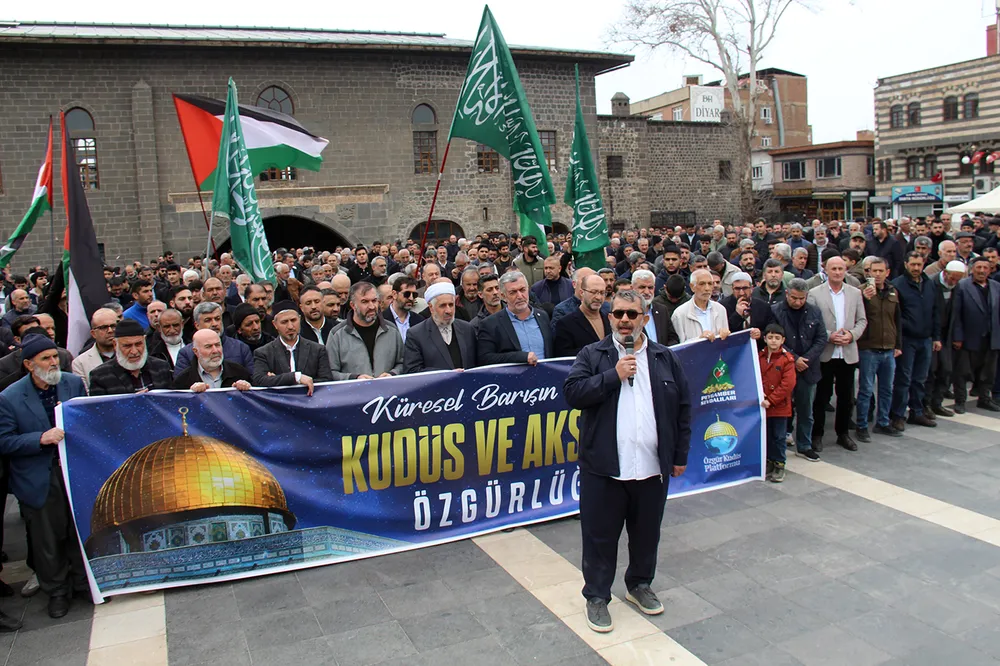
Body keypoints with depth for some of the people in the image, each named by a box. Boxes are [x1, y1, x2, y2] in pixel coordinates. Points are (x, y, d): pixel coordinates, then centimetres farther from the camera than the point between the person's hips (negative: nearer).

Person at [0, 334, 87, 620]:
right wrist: (41, 438, -23)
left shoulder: (74, 383, -1)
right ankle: (56, 591, 30)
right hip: (39, 481, -2)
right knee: (47, 538, 10)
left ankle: (84, 582, 34)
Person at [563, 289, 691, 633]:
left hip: (653, 466, 3)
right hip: (604, 466, -3)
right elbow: (572, 392, -14)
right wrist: (614, 376, -18)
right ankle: (596, 596, 24)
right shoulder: (592, 355, 0)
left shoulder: (665, 358, 7)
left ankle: (640, 585, 40)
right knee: (600, 535, 7)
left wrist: (680, 455, 8)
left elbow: (683, 408, 9)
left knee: (647, 533, 18)